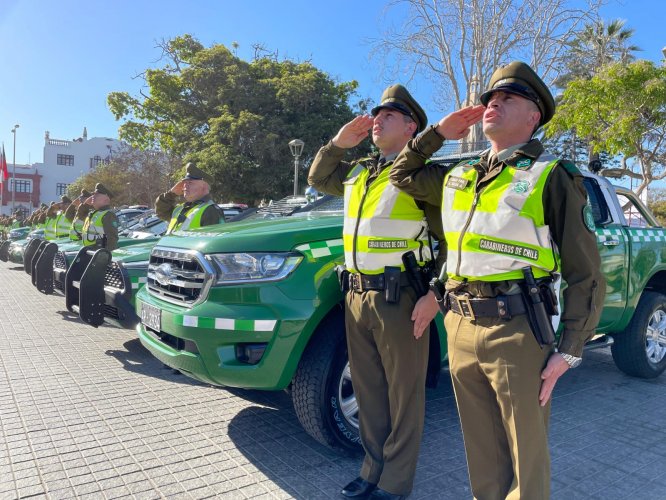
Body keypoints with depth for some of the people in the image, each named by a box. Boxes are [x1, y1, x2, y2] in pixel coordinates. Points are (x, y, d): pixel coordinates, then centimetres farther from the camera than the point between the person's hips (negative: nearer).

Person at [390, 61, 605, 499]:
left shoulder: (553, 176, -4)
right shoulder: (459, 177, 14)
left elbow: (586, 275, -5)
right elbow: (403, 176, 27)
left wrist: (569, 352, -11)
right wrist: (439, 132, 15)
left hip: (516, 332, -5)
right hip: (460, 328, 6)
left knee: (526, 455, 8)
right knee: (482, 451, 18)